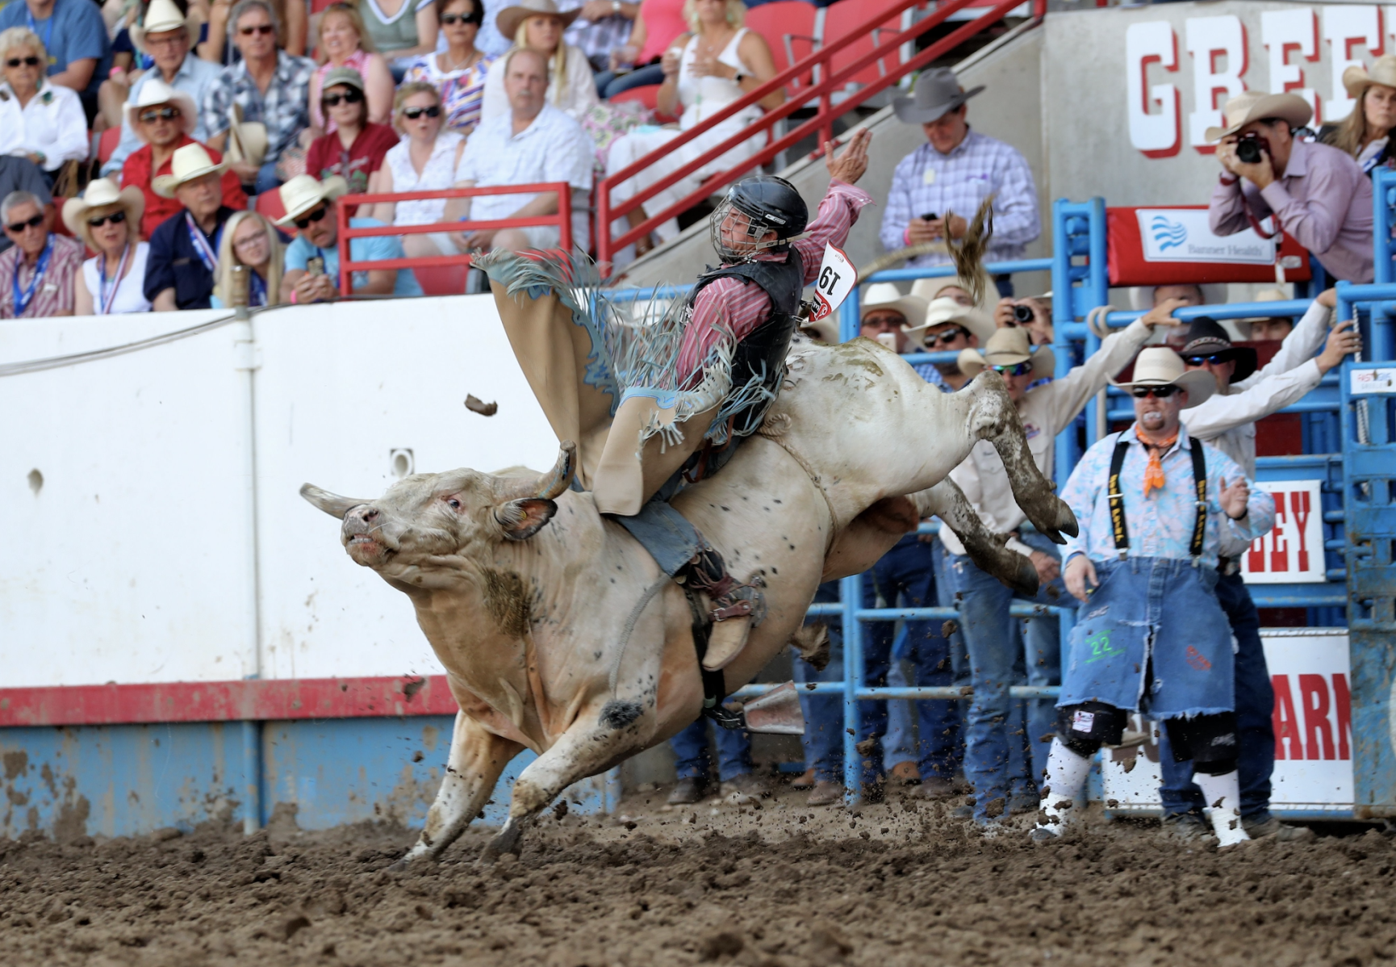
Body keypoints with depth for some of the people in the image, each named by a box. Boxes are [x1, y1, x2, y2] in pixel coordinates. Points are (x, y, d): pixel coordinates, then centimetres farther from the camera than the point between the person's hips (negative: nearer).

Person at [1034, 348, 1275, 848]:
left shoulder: (1209, 462, 12)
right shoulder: (1104, 455, 14)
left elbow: (1261, 514, 7)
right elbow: (1070, 514, 16)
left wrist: (1240, 512, -17)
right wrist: (1074, 555, -4)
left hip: (1188, 596, 0)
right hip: (1114, 589, 0)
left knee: (1205, 718, -1)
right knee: (1089, 708, -9)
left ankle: (1229, 825, 7)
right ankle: (1055, 811, 0)